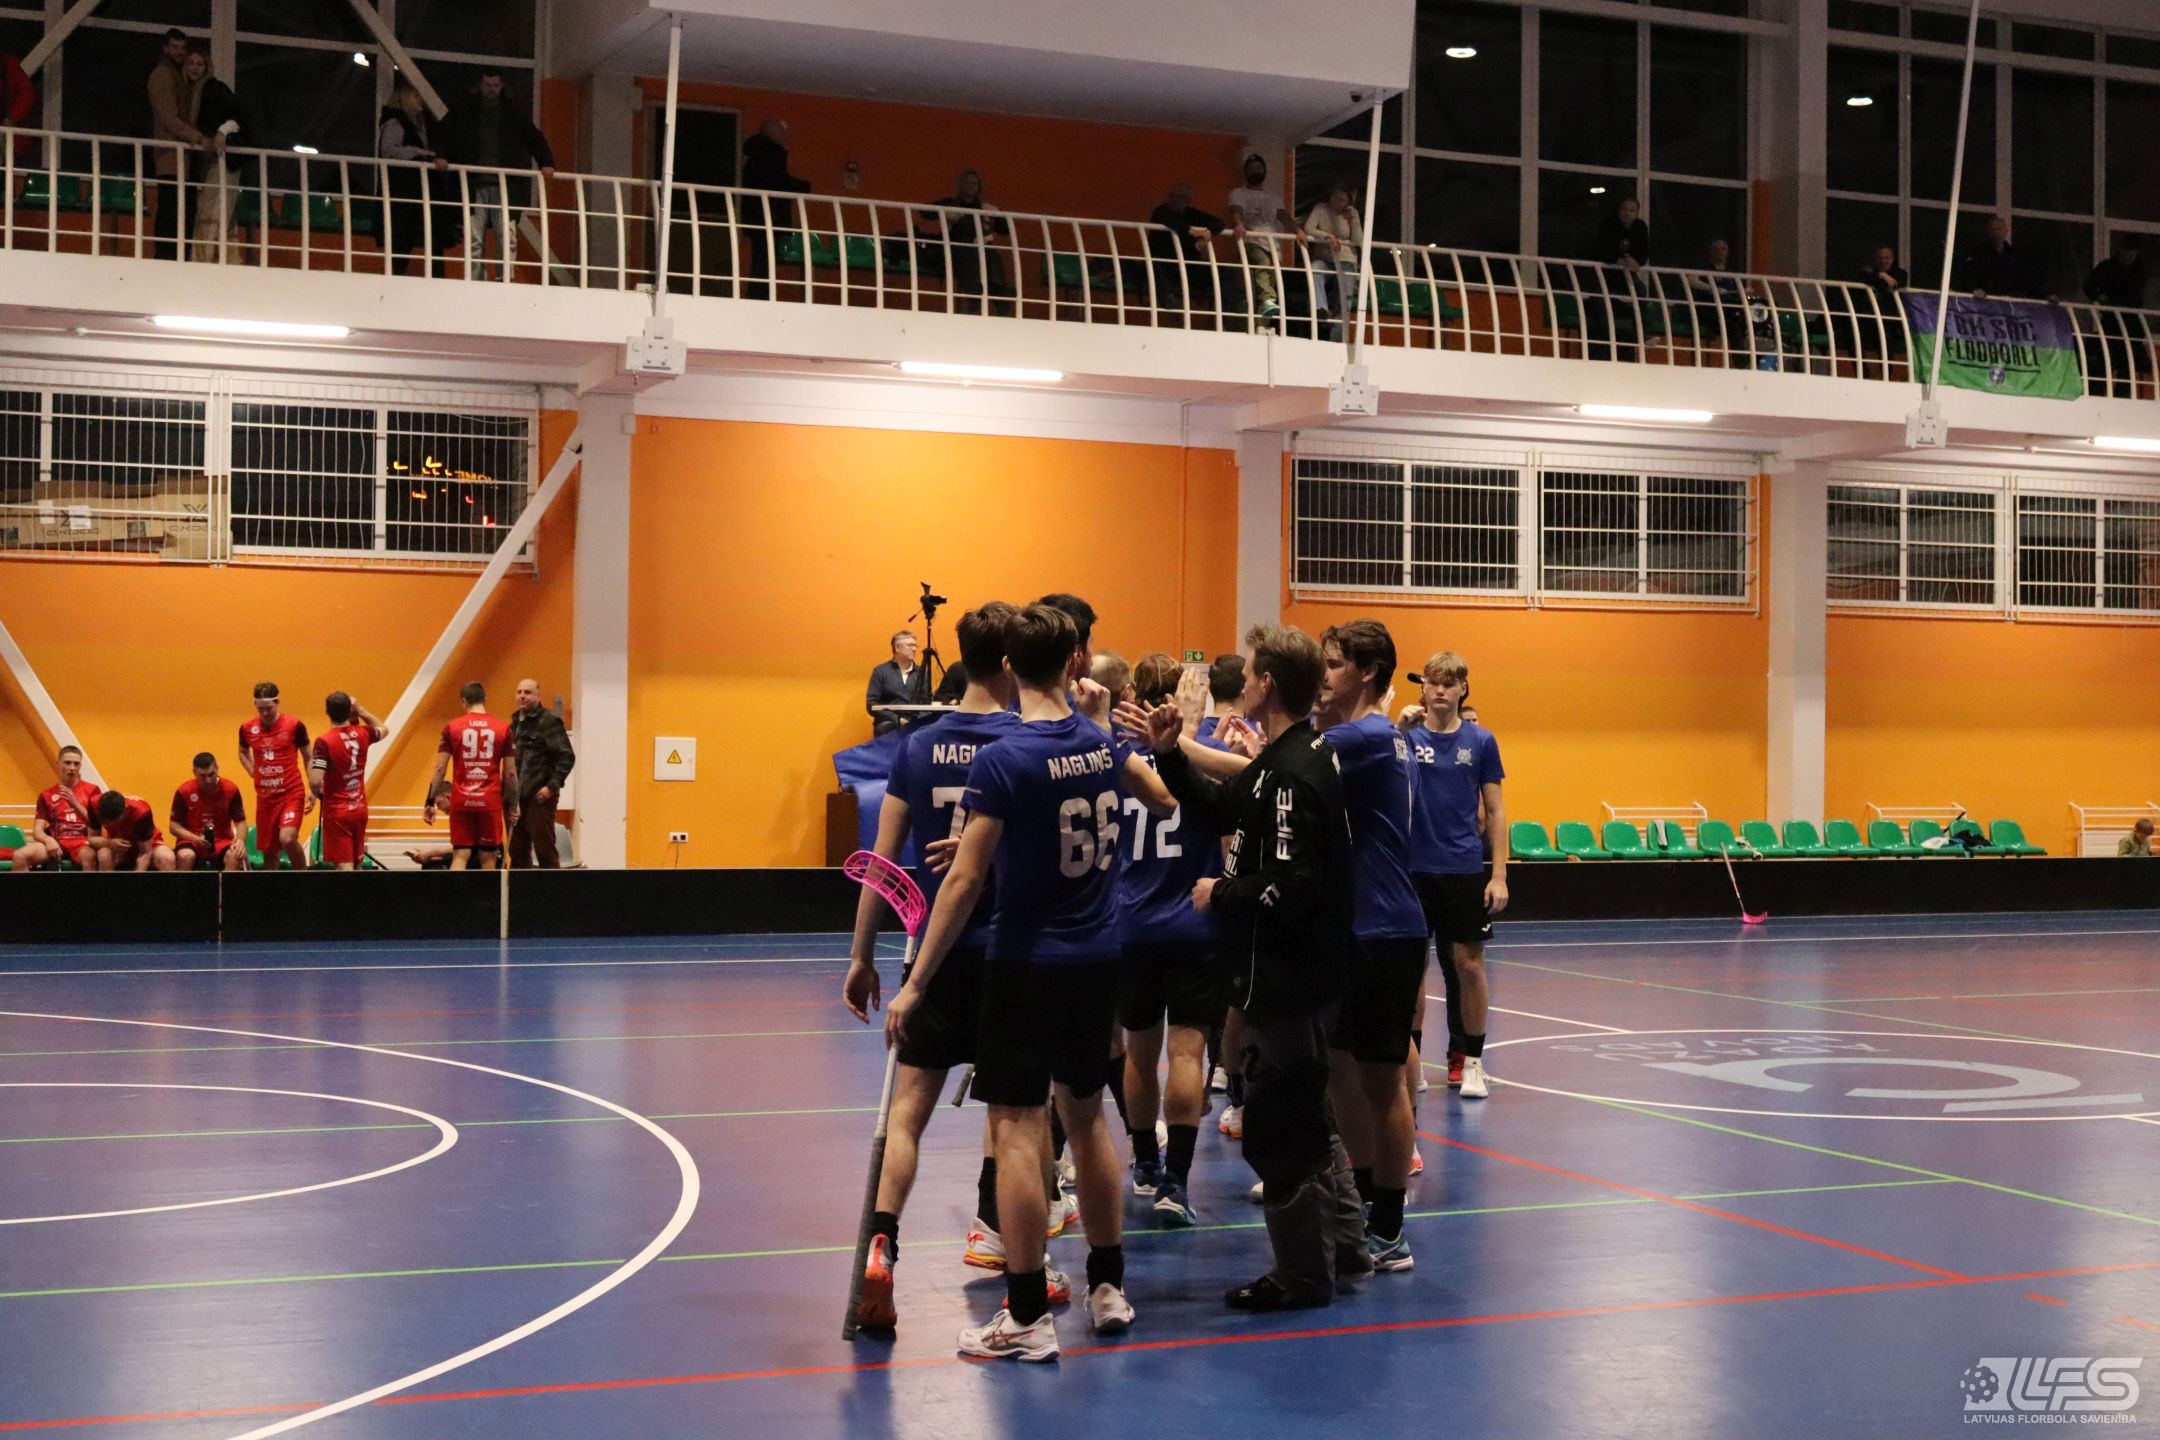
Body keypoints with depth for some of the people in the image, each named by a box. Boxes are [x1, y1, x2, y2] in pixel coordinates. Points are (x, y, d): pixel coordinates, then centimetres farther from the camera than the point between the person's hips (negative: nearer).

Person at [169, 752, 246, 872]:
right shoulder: (184, 791, -7)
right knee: (185, 856, -35)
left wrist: (239, 840, -17)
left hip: (222, 840, 1)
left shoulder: (231, 789, -5)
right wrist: (196, 838, -17)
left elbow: (240, 821, 4)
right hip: (192, 840, 0)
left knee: (235, 857, -33)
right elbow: (174, 825, 0)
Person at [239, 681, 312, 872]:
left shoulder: (294, 725, -6)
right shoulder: (247, 729, 3)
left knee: (287, 838, -23)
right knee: (269, 851, 7)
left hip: (291, 792, -4)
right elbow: (243, 752, 25)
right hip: (264, 796, 4)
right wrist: (253, 773, 9)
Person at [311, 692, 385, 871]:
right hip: (360, 809, 5)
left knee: (344, 865, -7)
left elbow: (315, 782, -24)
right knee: (356, 864, 17)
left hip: (336, 811, -5)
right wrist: (360, 710, 19)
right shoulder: (362, 734, -2)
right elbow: (382, 730, 23)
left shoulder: (324, 742, -18)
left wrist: (319, 794, -2)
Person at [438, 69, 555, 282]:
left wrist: (546, 163, -7)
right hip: (474, 185, 1)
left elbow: (535, 138, 8)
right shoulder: (465, 111, 11)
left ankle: (507, 280, -11)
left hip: (505, 185, -1)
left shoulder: (515, 111, 10)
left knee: (508, 236, -10)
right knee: (474, 240, -2)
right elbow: (441, 133, 12)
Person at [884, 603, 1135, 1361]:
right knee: (1086, 1116, 19)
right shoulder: (1103, 744, 3)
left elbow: (965, 881, -18)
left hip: (1027, 964, -6)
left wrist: (917, 983, -12)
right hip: (1099, 959, 6)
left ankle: (1027, 1318, -1)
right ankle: (1108, 1286, 26)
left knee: (1016, 1129, -2)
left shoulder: (1002, 762, -16)